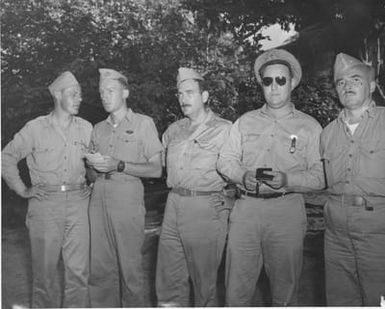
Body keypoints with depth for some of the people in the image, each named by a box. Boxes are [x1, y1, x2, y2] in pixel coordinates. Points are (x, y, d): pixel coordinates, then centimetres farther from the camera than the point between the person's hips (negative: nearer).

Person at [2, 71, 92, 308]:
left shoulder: (86, 128, 6)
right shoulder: (36, 128, -2)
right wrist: (22, 190, 2)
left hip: (78, 202, 2)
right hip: (45, 203, -2)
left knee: (79, 268, 4)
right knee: (45, 266, 6)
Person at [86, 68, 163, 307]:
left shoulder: (144, 123, 3)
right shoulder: (99, 128, 18)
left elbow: (156, 169, -3)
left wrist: (119, 165, -12)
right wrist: (92, 164, 0)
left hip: (128, 199, -4)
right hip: (99, 198, 5)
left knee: (130, 267, -3)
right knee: (99, 267, 4)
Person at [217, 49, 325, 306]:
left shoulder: (309, 127, 5)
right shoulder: (245, 122, 14)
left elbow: (320, 175, -1)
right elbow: (226, 160, 12)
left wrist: (288, 180, -18)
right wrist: (243, 176, -8)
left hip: (287, 210, -2)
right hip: (246, 208, 2)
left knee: (285, 292, 10)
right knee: (236, 291, 7)